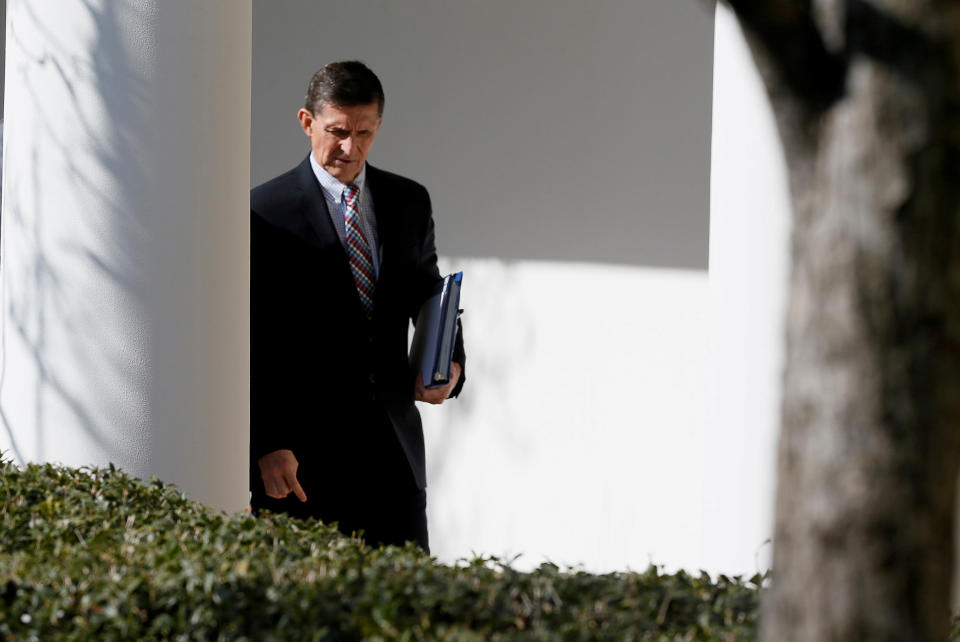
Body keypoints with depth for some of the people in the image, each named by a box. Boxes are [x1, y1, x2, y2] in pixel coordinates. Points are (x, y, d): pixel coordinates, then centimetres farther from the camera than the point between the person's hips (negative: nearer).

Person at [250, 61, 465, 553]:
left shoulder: (409, 203, 11)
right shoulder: (266, 212, -4)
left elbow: (429, 299, 22)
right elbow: (250, 344, -6)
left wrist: (451, 365, 1)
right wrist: (267, 445, -12)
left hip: (393, 453, 4)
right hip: (303, 456, -4)